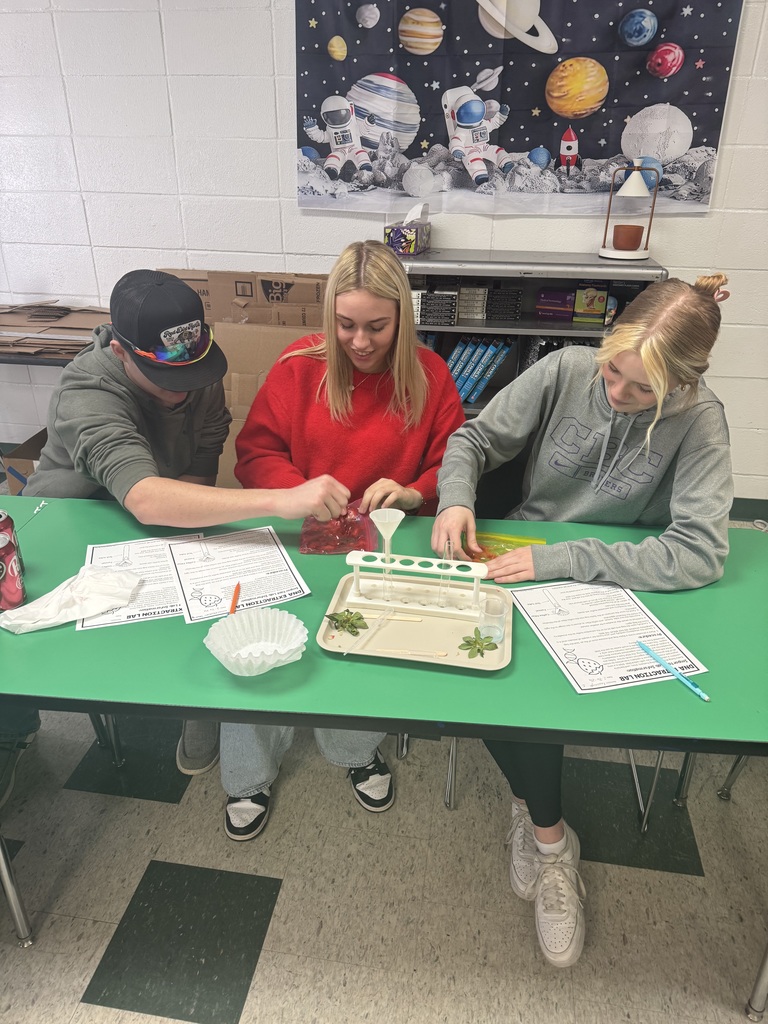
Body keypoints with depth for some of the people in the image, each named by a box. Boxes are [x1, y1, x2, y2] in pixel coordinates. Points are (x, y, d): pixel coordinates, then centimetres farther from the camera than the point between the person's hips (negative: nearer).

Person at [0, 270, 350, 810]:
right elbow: (147, 500, -49)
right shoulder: (87, 394, -31)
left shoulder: (196, 367, -12)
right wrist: (283, 500, -58)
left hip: (168, 523, 4)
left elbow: (202, 472, -9)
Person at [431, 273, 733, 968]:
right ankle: (549, 836, 4)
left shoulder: (698, 421, -17)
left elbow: (700, 553, -28)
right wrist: (456, 497, -26)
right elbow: (475, 438, -4)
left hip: (616, 585, -2)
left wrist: (560, 560, -32)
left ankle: (534, 815, 10)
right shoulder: (566, 370, -13)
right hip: (517, 564, 2)